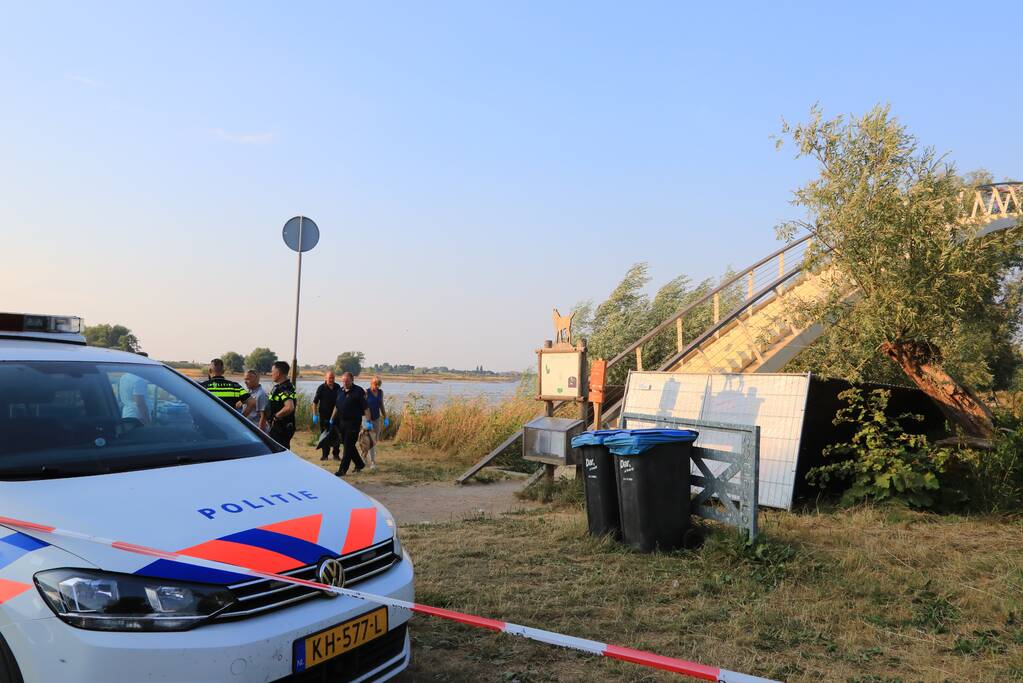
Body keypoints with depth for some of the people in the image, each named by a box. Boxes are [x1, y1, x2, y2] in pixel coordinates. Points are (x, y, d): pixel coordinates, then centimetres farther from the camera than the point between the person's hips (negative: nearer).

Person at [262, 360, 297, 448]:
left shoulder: (285, 389, -20)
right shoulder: (279, 387, 14)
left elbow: (289, 407, -36)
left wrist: (276, 416, -21)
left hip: (281, 428, -10)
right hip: (276, 427, 10)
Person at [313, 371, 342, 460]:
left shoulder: (338, 387, 3)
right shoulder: (321, 388, -6)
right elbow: (315, 402, -5)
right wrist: (315, 415, -10)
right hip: (324, 415, -2)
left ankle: (336, 454, 12)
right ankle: (325, 454, 14)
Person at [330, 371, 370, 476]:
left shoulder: (359, 391, -10)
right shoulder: (340, 391, 11)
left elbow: (366, 407, -12)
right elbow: (336, 407, 20)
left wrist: (368, 420, -19)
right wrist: (332, 419, 17)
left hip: (353, 423, -7)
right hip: (342, 422, 7)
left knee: (348, 446, -6)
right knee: (348, 445, 13)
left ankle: (343, 469, -4)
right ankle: (359, 464, 29)